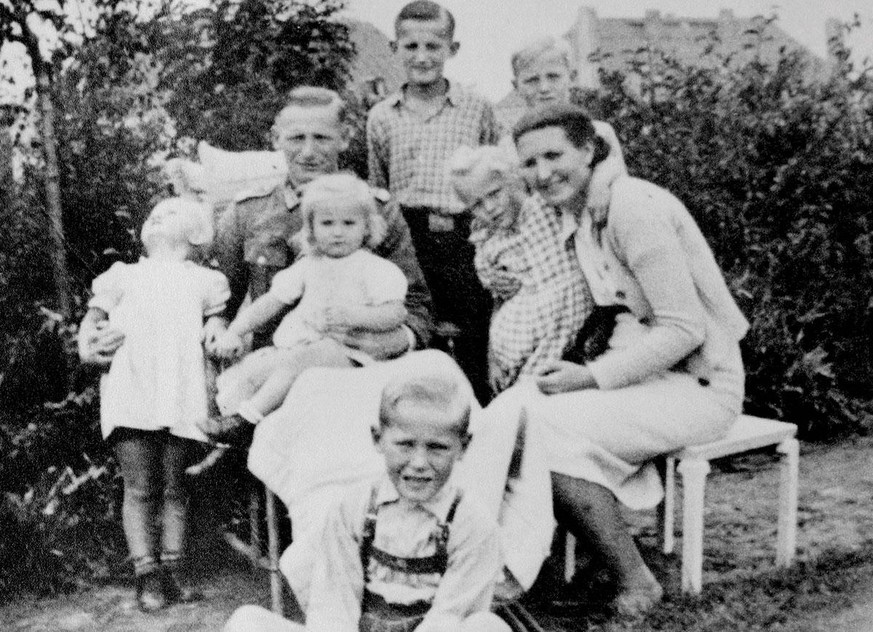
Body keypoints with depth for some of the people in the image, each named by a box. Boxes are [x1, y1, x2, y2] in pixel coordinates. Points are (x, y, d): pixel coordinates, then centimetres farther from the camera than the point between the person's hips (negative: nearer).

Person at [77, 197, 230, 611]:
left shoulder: (203, 281, 21)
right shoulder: (124, 276, 21)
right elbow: (94, 314, 13)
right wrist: (87, 339, -6)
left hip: (180, 399, 0)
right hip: (129, 397, 0)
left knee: (173, 488, 2)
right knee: (139, 489, -5)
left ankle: (170, 573, 8)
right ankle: (146, 576, -3)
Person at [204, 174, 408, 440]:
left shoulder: (376, 269, 7)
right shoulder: (308, 266, 24)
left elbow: (396, 314, -4)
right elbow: (272, 301, 24)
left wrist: (354, 316, -21)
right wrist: (234, 332, 12)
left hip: (343, 350, -6)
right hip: (292, 344, 6)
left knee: (297, 360, -36)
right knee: (246, 371, -19)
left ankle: (248, 416, -39)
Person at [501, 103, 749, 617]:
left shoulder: (635, 207, -19)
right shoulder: (579, 213, 9)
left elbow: (685, 329, -21)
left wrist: (593, 376, -20)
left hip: (700, 385, -8)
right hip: (649, 370, 8)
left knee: (549, 429, -23)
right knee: (513, 410, -8)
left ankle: (636, 583, -9)